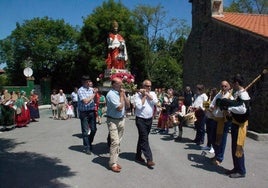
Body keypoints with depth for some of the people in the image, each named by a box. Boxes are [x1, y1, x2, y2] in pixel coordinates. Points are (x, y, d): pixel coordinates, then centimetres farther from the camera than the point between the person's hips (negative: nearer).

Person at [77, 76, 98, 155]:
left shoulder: (91, 89, 6)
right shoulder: (80, 90, -10)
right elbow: (85, 101, -19)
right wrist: (94, 94, -11)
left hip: (92, 112, 5)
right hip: (84, 113, -5)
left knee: (93, 129, 12)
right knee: (85, 131, 3)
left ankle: (89, 143, 34)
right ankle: (87, 148, 15)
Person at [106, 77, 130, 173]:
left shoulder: (121, 93, 8)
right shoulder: (111, 94, -16)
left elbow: (128, 105, 7)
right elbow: (119, 108, -21)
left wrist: (124, 95, -2)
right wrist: (121, 95, -13)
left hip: (121, 120, 8)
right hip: (113, 121, -7)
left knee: (118, 142, 11)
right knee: (115, 142, -11)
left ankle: (115, 161, 20)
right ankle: (112, 164, -4)